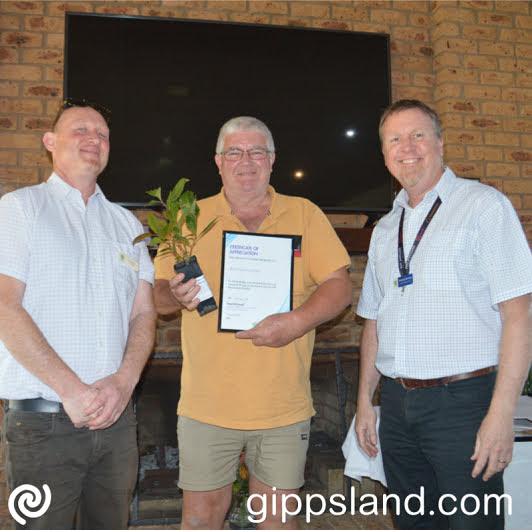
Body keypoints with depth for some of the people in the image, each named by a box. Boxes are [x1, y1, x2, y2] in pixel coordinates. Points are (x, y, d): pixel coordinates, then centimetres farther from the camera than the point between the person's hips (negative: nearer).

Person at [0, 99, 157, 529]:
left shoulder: (127, 223, 14)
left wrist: (124, 381, -9)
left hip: (115, 415, 4)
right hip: (41, 424, -4)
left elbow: (144, 312, 9)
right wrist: (72, 389, -16)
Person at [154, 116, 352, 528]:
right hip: (207, 405, 1)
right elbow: (160, 296, 7)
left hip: (284, 406, 0)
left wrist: (297, 322, -20)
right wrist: (176, 296, -16)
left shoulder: (305, 215, 3)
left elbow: (339, 288, -2)